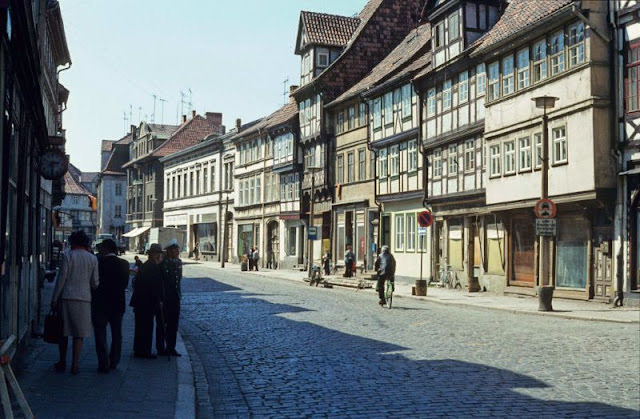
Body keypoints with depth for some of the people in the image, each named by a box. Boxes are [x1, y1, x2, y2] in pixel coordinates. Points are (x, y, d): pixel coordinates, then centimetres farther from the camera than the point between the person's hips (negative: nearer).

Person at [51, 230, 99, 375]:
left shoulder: (67, 255, -1)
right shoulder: (93, 258, 5)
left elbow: (62, 278, -4)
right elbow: (94, 283, 4)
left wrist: (54, 299, 0)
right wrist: (97, 283, 28)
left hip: (66, 298, -1)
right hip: (84, 299, 1)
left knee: (63, 332, 12)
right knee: (79, 334, 4)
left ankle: (62, 363, 19)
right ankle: (74, 365, 4)